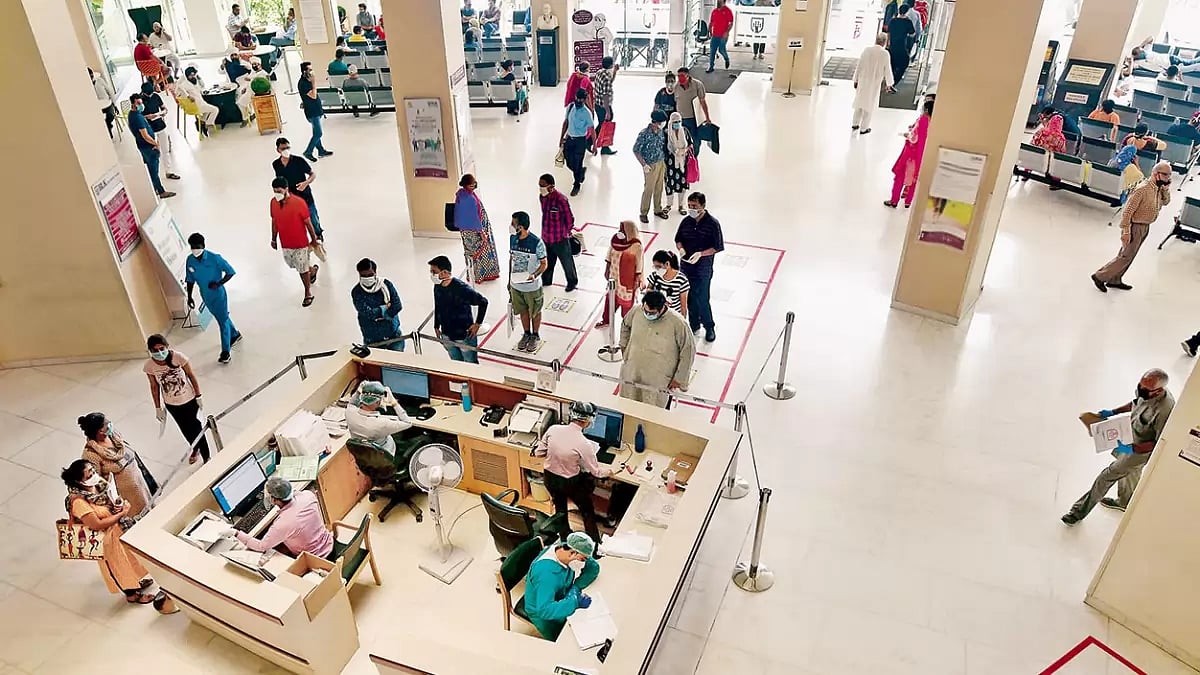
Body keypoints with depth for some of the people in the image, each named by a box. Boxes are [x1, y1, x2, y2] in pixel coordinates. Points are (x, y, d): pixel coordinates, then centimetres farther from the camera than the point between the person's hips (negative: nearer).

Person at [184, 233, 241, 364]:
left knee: (223, 321, 0)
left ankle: (225, 352, 7)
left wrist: (218, 284, -25)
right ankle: (235, 335, 47)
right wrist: (189, 297, 4)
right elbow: (190, 280, 5)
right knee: (221, 318, 22)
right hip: (205, 296, 5)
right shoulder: (190, 261, -8)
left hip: (218, 294, -5)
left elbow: (230, 272, -14)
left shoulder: (214, 258, -22)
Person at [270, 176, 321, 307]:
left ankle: (308, 293, 27)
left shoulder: (299, 203, -22)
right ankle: (313, 269, 53)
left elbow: (308, 222, -12)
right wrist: (274, 239, 14)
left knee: (302, 269, 6)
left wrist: (314, 240, -4)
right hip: (285, 243, 5)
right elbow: (274, 221, 7)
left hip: (301, 243, -5)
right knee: (295, 266, 22)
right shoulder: (273, 203, -7)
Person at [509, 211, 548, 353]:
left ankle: (536, 337, 38)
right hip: (516, 284, 5)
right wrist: (509, 280, 12)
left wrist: (535, 275, -33)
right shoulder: (512, 238, -7)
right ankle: (526, 334, 44)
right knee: (522, 311, 22)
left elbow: (544, 264, -14)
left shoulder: (537, 243, -24)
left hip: (532, 286, -4)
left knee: (535, 313, 16)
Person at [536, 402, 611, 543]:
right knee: (587, 511, 21)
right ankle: (595, 542, 35)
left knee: (560, 508, 29)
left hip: (549, 478, 5)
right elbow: (596, 471, -14)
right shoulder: (584, 444, -27)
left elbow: (539, 452, -4)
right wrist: (608, 471, 7)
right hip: (570, 483, -4)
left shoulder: (553, 429, -17)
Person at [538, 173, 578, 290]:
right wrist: (545, 230, 16)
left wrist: (565, 234, -4)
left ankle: (572, 282, 37)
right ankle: (546, 280, 46)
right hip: (546, 237, 6)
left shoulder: (561, 199, -27)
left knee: (567, 262, 16)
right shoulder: (542, 196, -4)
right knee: (548, 261, 24)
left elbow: (570, 219, -17)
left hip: (559, 239, -6)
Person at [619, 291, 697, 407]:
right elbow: (625, 325, 16)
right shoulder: (636, 311, -9)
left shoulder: (678, 323, -21)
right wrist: (624, 346, 15)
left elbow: (688, 351, -11)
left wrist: (679, 378, -8)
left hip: (658, 382, -4)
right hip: (631, 373, 4)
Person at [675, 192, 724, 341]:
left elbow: (718, 247, -10)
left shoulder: (712, 224, -13)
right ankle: (694, 324, 34)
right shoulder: (686, 221, 1)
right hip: (686, 265, 5)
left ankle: (709, 327, 21)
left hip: (703, 268, -5)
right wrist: (681, 249, -8)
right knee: (689, 297, 14)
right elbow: (678, 239, 14)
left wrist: (701, 254, -21)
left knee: (702, 299, -1)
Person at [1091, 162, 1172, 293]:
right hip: (1135, 227, -9)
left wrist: (1166, 190, -2)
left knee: (1128, 255, 16)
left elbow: (1165, 202, 18)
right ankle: (1100, 277, 1)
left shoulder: (1159, 188, 3)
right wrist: (1125, 231, -24)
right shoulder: (1142, 189, -24)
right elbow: (1128, 210, -24)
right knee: (1126, 256, -6)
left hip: (1145, 227, 9)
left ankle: (1114, 281, 26)